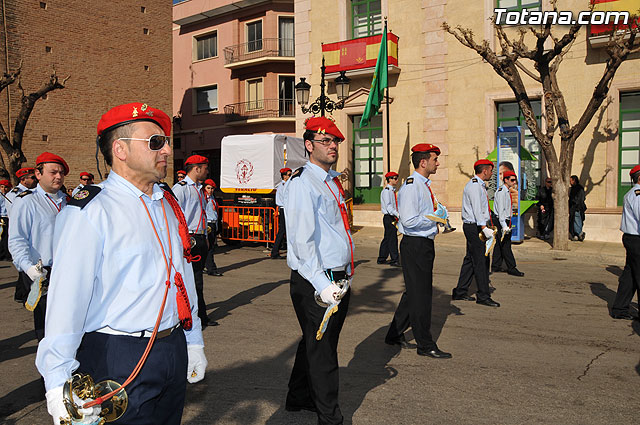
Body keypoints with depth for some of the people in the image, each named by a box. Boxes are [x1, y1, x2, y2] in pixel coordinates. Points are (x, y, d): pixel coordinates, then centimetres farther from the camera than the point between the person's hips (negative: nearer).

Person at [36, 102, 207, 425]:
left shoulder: (168, 205, 9)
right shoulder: (90, 212, -14)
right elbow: (66, 300, -20)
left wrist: (193, 341, 18)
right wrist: (59, 383, -23)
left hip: (174, 350, 7)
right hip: (118, 360, -7)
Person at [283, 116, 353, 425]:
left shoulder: (332, 181, 15)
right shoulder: (301, 183, -15)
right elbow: (302, 240, -22)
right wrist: (322, 284, -26)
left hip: (339, 278, 9)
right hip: (315, 282, -9)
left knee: (316, 342, 21)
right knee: (322, 350, 2)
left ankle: (299, 398, 40)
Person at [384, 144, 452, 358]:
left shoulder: (424, 185, 15)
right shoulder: (411, 186, -16)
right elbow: (409, 220, -24)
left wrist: (437, 221, 8)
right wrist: (435, 219, -14)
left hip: (425, 244, 10)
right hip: (415, 246, -10)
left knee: (414, 292, 17)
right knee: (419, 295, -1)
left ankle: (395, 334, 30)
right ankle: (425, 345, 10)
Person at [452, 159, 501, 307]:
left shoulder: (479, 185, 19)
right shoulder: (474, 185, -14)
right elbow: (477, 209, -23)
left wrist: (488, 225, 19)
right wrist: (484, 228, -28)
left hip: (474, 227, 11)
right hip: (475, 227, -11)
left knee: (470, 259, 13)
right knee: (481, 261, -7)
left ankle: (460, 292, 20)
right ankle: (483, 296, -1)